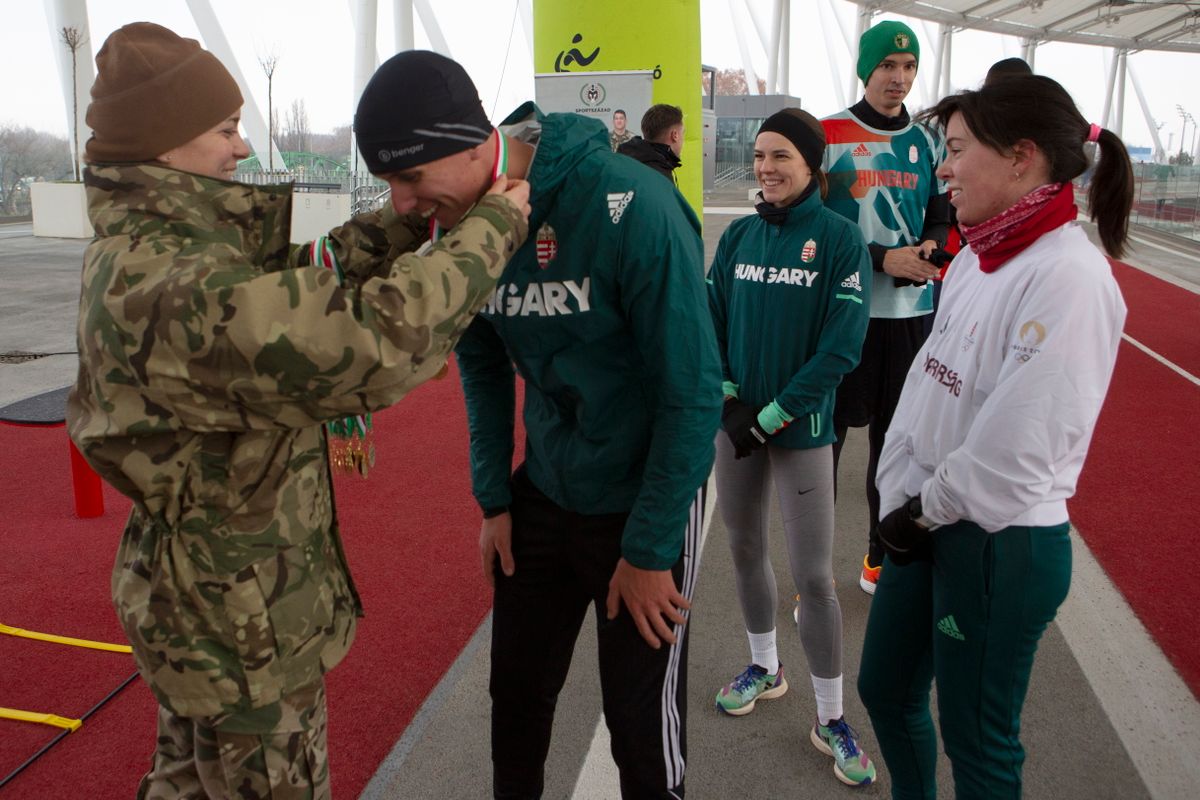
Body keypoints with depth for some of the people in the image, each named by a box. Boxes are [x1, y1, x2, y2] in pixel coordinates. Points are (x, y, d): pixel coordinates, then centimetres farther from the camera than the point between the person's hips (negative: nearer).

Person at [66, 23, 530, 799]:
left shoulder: (137, 246, 1)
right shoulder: (178, 289, -31)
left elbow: (301, 277, 5)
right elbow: (371, 344, -38)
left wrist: (411, 219, -5)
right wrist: (493, 228, -25)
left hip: (193, 593, 9)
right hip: (242, 619, -9)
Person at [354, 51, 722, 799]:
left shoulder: (629, 206, -24)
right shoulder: (461, 220, -6)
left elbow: (694, 390, -20)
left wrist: (648, 551, -15)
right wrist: (493, 501, 6)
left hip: (644, 500, -5)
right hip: (542, 495, 5)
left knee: (641, 718, 9)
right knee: (516, 692, 17)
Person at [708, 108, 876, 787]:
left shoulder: (840, 237, -8)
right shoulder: (738, 236, 5)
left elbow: (842, 346, -13)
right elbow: (713, 322, 5)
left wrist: (772, 416, -14)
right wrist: (729, 399, -9)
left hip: (801, 426, -4)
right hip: (736, 421, 4)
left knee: (814, 575, -1)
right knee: (746, 549, 16)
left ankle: (831, 719, 17)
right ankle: (765, 667, 39)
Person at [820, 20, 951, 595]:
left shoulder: (926, 143, 12)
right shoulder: (828, 135, -2)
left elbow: (942, 219, 15)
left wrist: (926, 252, -9)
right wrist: (883, 259, -15)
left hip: (911, 311, 5)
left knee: (894, 437, 12)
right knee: (826, 435, -1)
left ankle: (881, 557, 27)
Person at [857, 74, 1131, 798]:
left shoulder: (1070, 276, -20)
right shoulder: (976, 260, 6)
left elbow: (1017, 445, -24)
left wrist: (928, 511, -11)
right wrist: (899, 498, 0)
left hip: (1003, 545, -8)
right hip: (927, 523, 8)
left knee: (977, 738, 11)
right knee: (885, 689, 23)